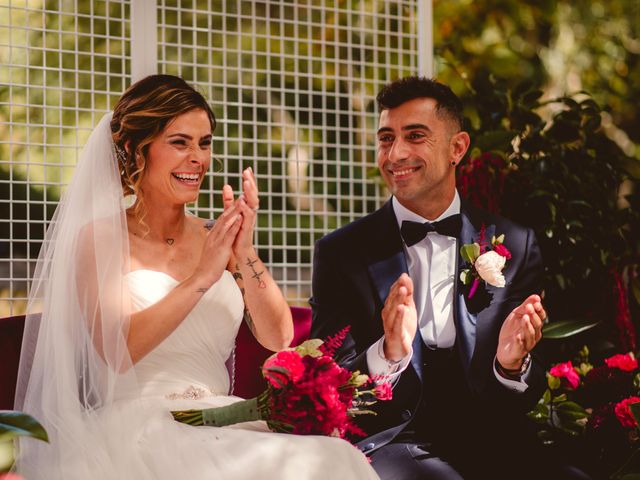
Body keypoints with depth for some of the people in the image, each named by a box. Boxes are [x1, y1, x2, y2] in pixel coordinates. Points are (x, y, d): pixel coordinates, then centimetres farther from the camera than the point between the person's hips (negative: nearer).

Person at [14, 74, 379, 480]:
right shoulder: (100, 238, 1)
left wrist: (245, 252, -9)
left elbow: (278, 338, 4)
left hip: (219, 426, 5)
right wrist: (202, 277, -19)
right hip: (138, 428, -5)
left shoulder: (215, 237, 13)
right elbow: (116, 352, -13)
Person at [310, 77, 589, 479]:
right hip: (392, 441, -3)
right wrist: (389, 354, -23)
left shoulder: (516, 247, 8)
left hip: (489, 441, 3)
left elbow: (530, 400, 9)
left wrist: (512, 364, -15)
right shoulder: (341, 253, 3)